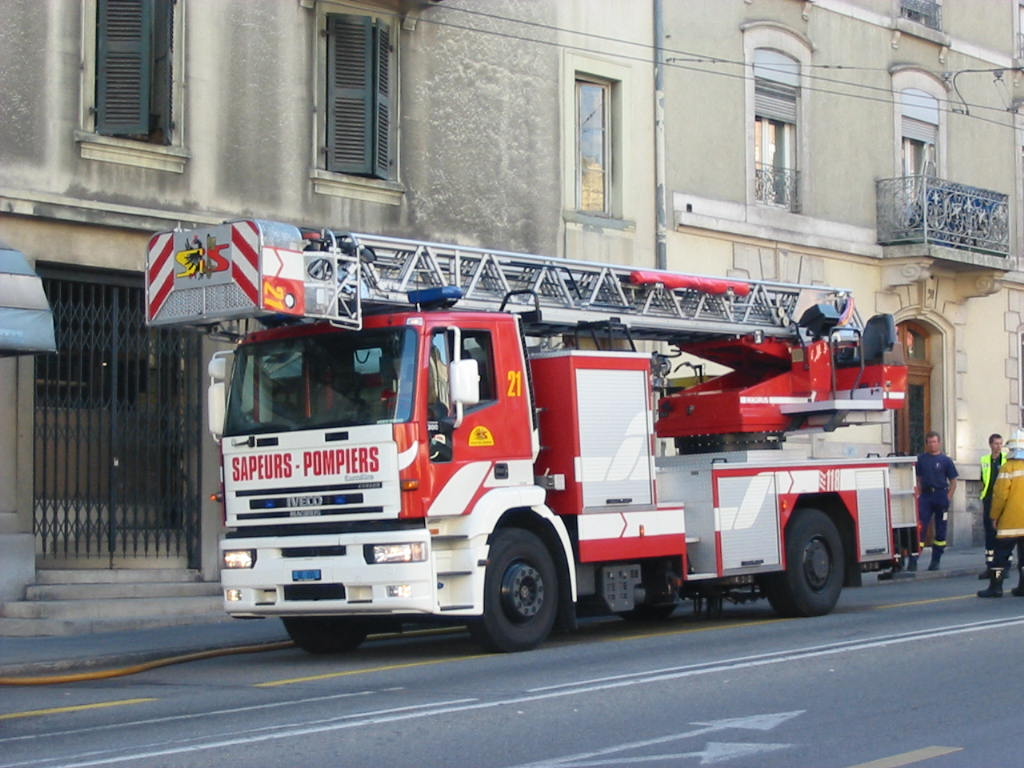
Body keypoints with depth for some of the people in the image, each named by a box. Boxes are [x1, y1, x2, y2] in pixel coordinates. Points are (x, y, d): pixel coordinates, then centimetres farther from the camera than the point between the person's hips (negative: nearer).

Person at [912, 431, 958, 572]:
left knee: (940, 530, 5)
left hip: (941, 496, -1)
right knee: (920, 528, -7)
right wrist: (918, 495, 1)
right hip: (925, 496, 1)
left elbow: (953, 481, 3)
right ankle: (913, 560, -11)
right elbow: (918, 479, 11)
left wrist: (949, 497, -7)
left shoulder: (945, 460, 2)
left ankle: (935, 561, 14)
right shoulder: (921, 459, 8)